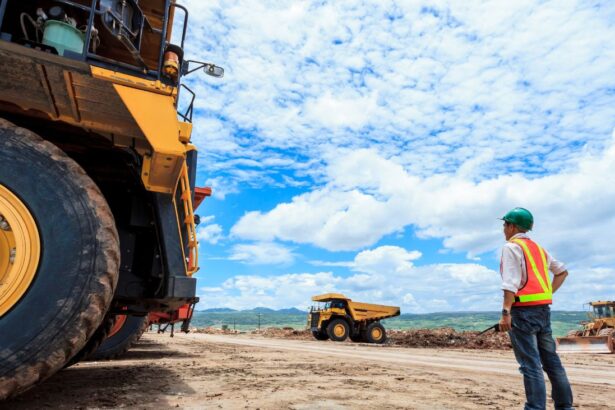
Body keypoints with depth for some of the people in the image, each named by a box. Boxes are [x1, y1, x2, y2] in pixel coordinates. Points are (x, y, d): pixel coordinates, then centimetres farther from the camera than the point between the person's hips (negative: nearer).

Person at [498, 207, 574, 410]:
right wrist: (549, 293, 20)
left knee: (530, 364, -6)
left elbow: (511, 283, -19)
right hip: (543, 309, 8)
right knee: (551, 360, 15)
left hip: (523, 310, -8)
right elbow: (562, 271, 26)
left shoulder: (511, 247, -8)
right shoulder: (538, 248, 17)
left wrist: (505, 312, -21)